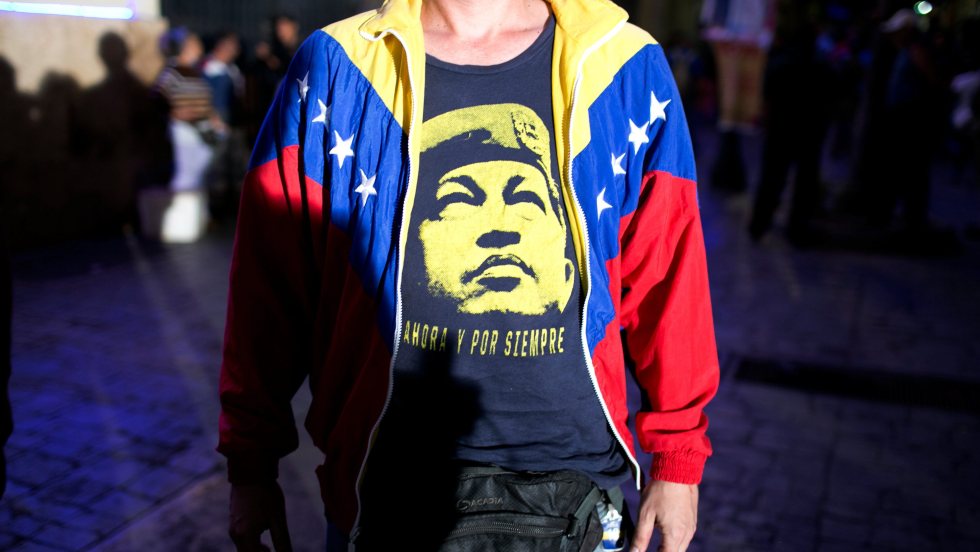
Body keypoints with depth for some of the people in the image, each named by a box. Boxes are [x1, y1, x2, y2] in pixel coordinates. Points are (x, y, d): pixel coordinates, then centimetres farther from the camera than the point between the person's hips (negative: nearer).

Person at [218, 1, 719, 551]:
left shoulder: (628, 70, -4)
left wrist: (678, 460, 3)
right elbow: (271, 280, -3)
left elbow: (667, 279, 0)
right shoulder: (335, 68, -5)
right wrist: (251, 462, 0)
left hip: (571, 477, 1)